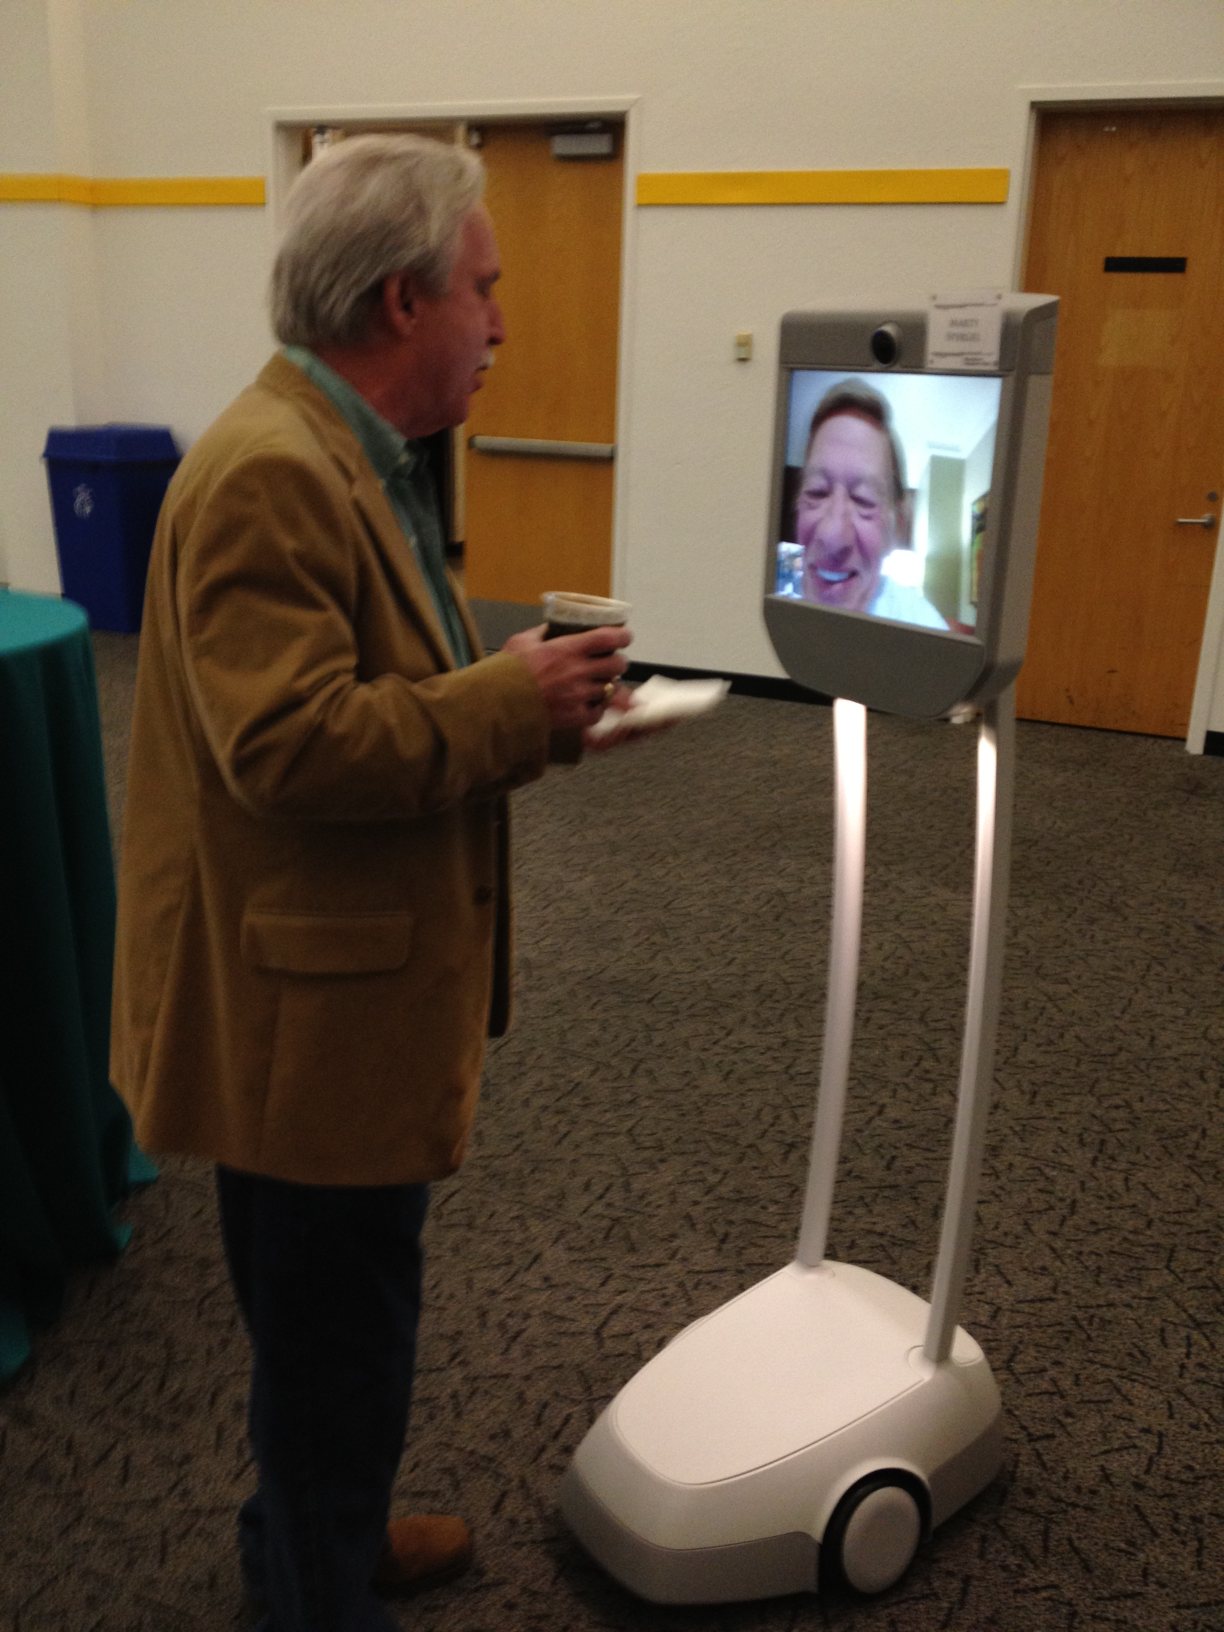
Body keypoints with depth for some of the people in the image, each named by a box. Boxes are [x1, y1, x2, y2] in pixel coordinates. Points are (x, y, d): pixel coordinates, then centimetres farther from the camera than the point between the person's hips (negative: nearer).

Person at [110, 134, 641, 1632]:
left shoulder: (351, 456, 12)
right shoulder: (268, 473, -22)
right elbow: (287, 740, -29)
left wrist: (526, 704, 4)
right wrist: (513, 698, -21)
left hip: (352, 987, 10)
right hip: (308, 1013, -10)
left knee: (333, 1324, 26)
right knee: (337, 1346, 9)